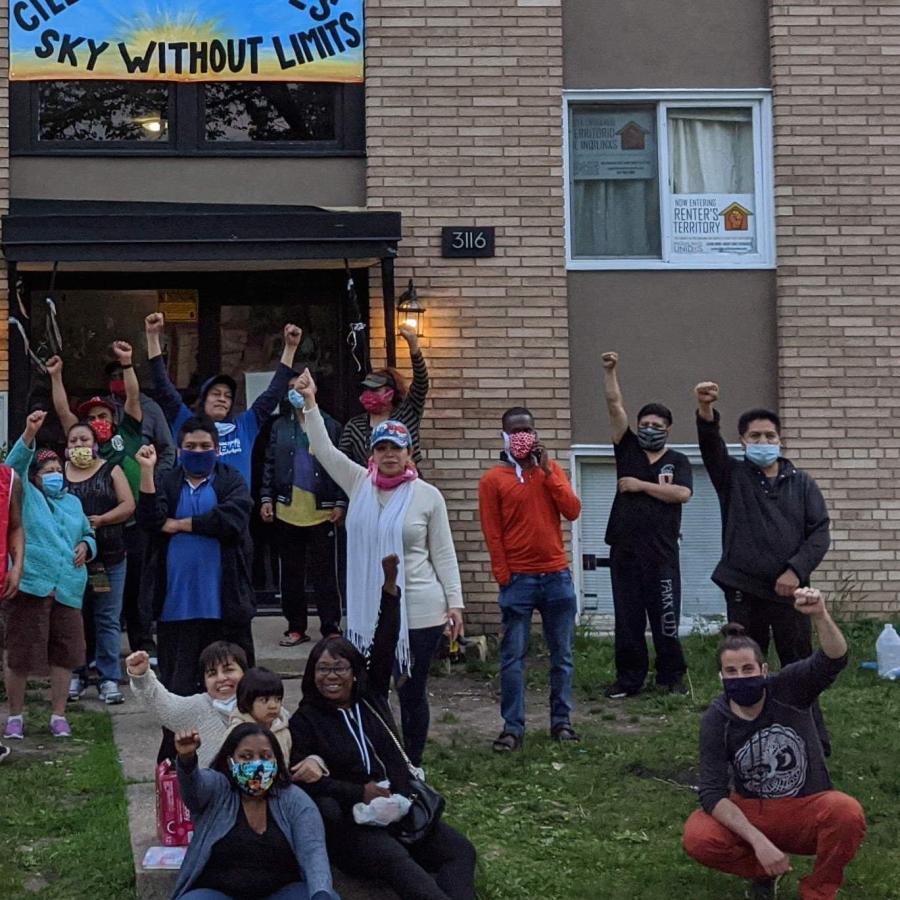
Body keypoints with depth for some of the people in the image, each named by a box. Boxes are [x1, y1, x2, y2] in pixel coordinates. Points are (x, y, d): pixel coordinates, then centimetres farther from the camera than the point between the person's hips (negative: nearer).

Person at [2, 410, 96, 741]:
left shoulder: (73, 502, 21)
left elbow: (88, 534, 30)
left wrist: (85, 546, 6)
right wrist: (29, 434, -24)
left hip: (67, 589, 4)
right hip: (29, 586, -4)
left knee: (64, 654, 4)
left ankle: (58, 716, 16)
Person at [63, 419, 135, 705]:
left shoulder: (111, 471, 7)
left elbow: (128, 505, -1)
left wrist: (100, 520, -14)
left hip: (109, 557, -1)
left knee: (108, 619, -1)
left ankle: (109, 679, 1)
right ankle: (76, 675, 13)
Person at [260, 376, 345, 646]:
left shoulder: (329, 425, 1)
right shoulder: (280, 426, 9)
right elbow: (270, 464, 8)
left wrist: (340, 503, -6)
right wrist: (266, 498, -1)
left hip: (322, 512, -3)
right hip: (287, 512, 3)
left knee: (324, 573, -1)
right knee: (291, 573, 7)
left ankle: (331, 628, 3)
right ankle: (296, 628, 14)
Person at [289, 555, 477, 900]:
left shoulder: (371, 698, 14)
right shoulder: (304, 721, 4)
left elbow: (385, 644, 5)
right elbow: (302, 780, -6)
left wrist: (390, 585, -5)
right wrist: (359, 793, -16)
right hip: (349, 820, -6)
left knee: (460, 851, -16)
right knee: (394, 859, -35)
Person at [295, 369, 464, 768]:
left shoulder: (427, 496, -3)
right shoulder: (359, 484, 4)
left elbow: (443, 553, -1)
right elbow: (323, 448, -1)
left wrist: (454, 602, -5)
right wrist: (310, 402, -10)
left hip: (418, 612, -3)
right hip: (366, 612, 3)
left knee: (412, 693, 7)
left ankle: (413, 766, 20)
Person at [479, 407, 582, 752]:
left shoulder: (552, 469, 10)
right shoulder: (493, 479, 1)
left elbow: (573, 511, -1)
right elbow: (492, 534, -1)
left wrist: (546, 471, -7)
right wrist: (504, 579, -6)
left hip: (556, 576, 3)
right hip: (518, 579, -3)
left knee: (562, 653, 7)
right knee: (513, 656, -3)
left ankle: (561, 720, 16)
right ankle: (513, 727, 1)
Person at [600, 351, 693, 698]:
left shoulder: (678, 462, 8)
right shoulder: (628, 451, 12)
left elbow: (682, 493, -11)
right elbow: (615, 407, 3)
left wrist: (641, 485, -9)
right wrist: (610, 372, -7)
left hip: (661, 552, -2)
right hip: (624, 549, 2)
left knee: (666, 616, -1)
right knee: (627, 618, 5)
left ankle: (672, 676, 10)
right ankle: (629, 679, 12)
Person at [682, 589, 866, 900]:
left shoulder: (788, 688, -12)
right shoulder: (716, 720, -10)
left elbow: (834, 660, -31)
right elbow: (712, 792, -16)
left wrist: (820, 616, -52)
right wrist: (759, 841, -29)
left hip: (808, 810, -1)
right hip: (753, 813, 1)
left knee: (848, 814, -36)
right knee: (697, 838, -28)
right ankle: (763, 872, 4)